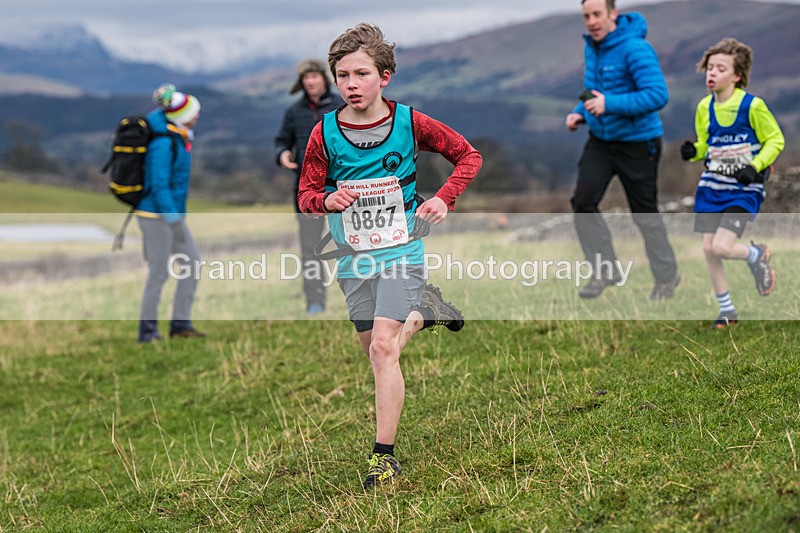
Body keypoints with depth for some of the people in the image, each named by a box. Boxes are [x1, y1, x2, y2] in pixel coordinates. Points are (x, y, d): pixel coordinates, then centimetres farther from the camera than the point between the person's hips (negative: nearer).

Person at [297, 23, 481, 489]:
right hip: (354, 258, 4)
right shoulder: (324, 134, -5)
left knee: (383, 347, -16)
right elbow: (306, 195, 4)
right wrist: (328, 200, -18)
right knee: (375, 349, 13)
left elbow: (469, 155, 5)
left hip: (401, 252, -3)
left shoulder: (410, 123, -8)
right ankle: (420, 313, 45)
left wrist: (444, 198, -9)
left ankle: (386, 456, -11)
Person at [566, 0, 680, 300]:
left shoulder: (635, 49, -22)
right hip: (600, 140, 7)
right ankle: (605, 270, 7)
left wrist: (609, 104, -33)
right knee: (583, 201, -7)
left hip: (637, 143, -7)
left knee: (644, 214, 5)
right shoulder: (592, 48, 5)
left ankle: (667, 277, 26)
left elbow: (658, 95, -28)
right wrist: (580, 112, 1)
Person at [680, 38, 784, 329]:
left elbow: (775, 140, -4)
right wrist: (692, 151, -6)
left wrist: (755, 167, -18)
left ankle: (756, 255, 18)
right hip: (711, 187, 5)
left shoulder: (752, 106, -13)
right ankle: (726, 310, 16)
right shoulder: (705, 107, 3)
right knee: (708, 249, 1)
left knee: (721, 247, -17)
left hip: (743, 191, -5)